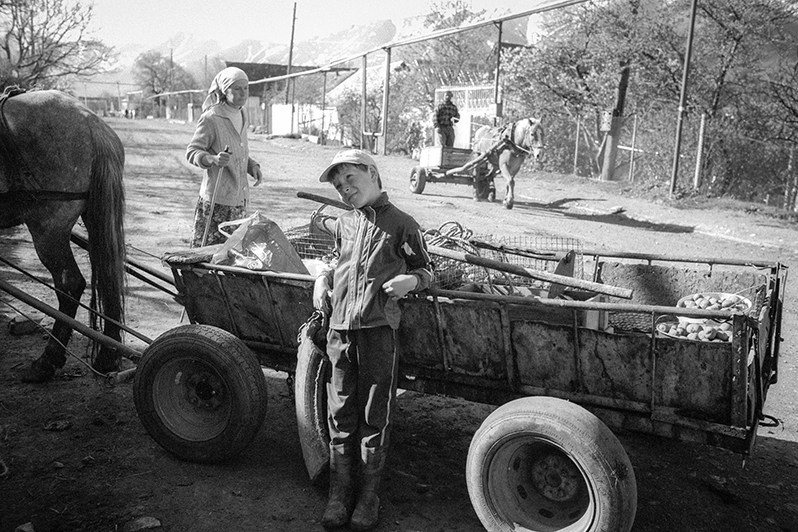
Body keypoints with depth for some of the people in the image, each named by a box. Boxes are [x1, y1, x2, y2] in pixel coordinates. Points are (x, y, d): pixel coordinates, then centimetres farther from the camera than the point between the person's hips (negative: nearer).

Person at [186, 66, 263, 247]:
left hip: (239, 198, 8)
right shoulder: (211, 118, -14)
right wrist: (213, 159, -31)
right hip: (216, 199, -7)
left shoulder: (242, 115, 10)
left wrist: (252, 165, 5)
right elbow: (191, 152, -12)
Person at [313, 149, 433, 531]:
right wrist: (323, 280, 14)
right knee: (340, 412, 8)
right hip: (340, 328, 4)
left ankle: (368, 493, 16)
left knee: (375, 414, 3)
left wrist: (410, 279, -12)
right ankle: (339, 489, 20)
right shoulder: (343, 224, 17)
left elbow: (426, 270, 9)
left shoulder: (401, 224, 3)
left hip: (378, 328, -4)